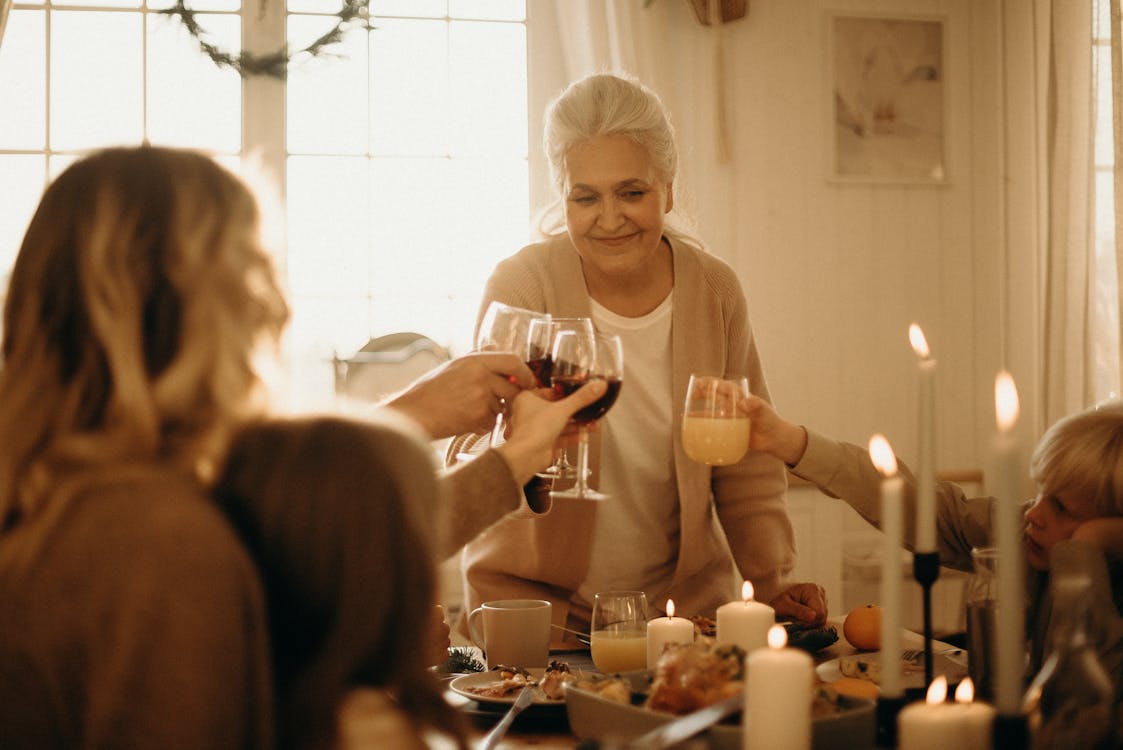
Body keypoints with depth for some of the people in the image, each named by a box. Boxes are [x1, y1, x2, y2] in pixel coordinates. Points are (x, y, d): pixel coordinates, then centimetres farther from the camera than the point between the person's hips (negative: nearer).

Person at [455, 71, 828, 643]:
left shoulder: (715, 290, -2)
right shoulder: (521, 286, -11)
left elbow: (746, 466, 7)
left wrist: (770, 585, -4)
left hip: (683, 593, 2)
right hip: (532, 597, -2)